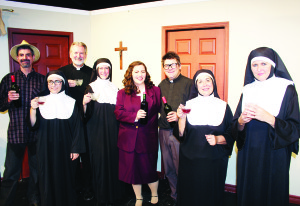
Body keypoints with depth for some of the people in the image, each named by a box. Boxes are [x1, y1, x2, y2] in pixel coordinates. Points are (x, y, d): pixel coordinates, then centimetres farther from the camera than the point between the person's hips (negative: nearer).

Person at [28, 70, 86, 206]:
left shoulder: (70, 102, 2)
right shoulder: (41, 102, 3)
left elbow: (77, 127, 1)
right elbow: (33, 126, -3)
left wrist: (76, 149, -4)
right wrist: (33, 109, -19)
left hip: (64, 148, 0)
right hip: (46, 148, 1)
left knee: (65, 178, 7)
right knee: (47, 178, 6)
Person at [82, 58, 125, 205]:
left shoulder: (114, 88, 13)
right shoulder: (91, 87, 3)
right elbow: (87, 113, -5)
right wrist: (84, 103, -23)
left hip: (112, 130, 3)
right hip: (97, 130, -3)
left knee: (114, 158, 1)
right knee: (99, 159, -3)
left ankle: (114, 193, 16)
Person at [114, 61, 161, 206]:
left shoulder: (155, 91, 5)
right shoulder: (122, 93, 5)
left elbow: (159, 110, 4)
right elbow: (118, 113, -4)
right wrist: (134, 116, -18)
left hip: (148, 138, -1)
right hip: (129, 138, 2)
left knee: (149, 169, 5)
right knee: (133, 169, 11)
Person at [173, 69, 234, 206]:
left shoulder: (223, 106, 3)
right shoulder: (189, 105, 4)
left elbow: (231, 135, 3)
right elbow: (181, 135, -1)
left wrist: (218, 139, -15)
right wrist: (181, 118, -17)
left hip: (214, 160, 0)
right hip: (190, 160, 0)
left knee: (211, 194, 7)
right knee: (189, 194, 7)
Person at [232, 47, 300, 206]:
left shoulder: (287, 89, -4)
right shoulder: (248, 91, 7)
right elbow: (235, 128, 7)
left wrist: (269, 118, -24)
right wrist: (241, 121, -15)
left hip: (274, 157, -3)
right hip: (248, 156, 3)